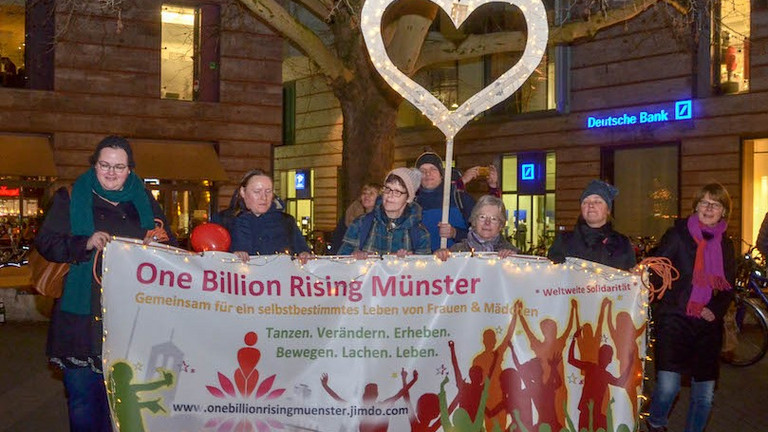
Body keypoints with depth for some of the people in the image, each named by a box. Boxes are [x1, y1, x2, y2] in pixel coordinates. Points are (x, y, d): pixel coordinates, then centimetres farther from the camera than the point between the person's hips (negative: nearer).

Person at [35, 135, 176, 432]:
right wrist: (85, 244, -19)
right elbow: (46, 243, -2)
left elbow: (172, 247, 14)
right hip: (83, 316, -2)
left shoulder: (145, 202, 13)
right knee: (83, 394, 0)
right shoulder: (70, 199, 6)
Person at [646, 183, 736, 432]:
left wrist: (714, 310, -5)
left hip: (708, 325, 4)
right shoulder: (678, 235, 0)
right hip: (674, 319, -4)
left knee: (704, 393, 5)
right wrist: (688, 306, -15)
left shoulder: (726, 246, 12)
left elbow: (728, 289, 12)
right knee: (668, 386, -14)